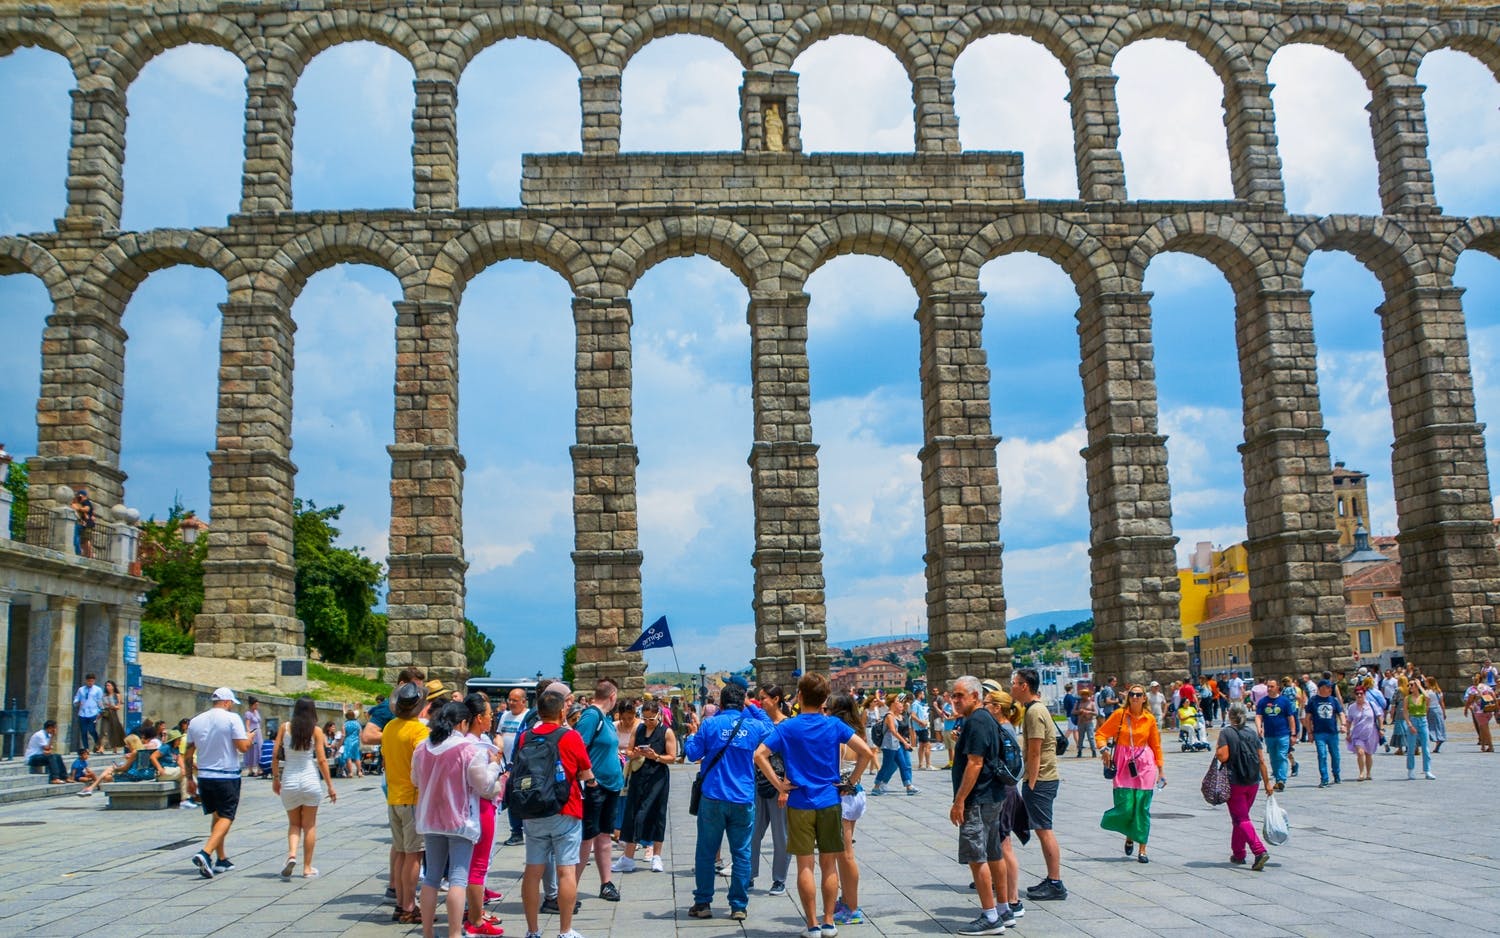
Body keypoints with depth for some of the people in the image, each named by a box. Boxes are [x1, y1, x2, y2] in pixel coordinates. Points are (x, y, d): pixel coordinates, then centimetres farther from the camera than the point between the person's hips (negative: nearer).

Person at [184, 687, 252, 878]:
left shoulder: (195, 721, 8)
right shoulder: (232, 718, -9)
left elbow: (188, 754, 10)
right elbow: (242, 747, -15)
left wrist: (190, 778, 17)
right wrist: (249, 738, 7)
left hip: (204, 776, 6)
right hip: (227, 776, -6)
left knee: (216, 816, 17)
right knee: (226, 817, -2)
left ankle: (222, 859, 20)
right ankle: (205, 854, -20)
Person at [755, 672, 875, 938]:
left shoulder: (787, 727, -5)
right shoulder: (834, 725, -1)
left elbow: (759, 755, -15)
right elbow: (866, 752, -9)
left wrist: (779, 784, -9)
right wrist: (851, 780, 0)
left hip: (799, 804, -1)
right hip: (829, 803, 2)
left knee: (805, 865, 5)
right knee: (829, 864, 11)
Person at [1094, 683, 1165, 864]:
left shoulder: (1150, 719, 3)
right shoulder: (1119, 714, -2)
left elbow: (1156, 745, 11)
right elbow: (1101, 733, 4)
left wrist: (1161, 769, 11)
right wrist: (1104, 748, -15)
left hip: (1145, 764, 1)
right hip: (1123, 764, -1)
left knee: (1142, 807, -1)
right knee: (1125, 807, -7)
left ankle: (1142, 849, 9)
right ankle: (1129, 836, 26)